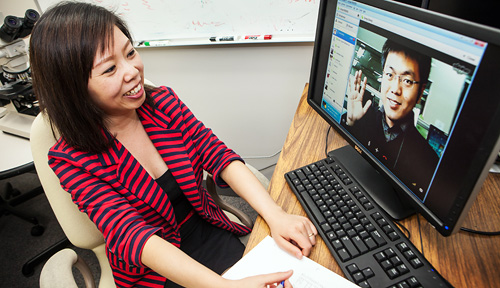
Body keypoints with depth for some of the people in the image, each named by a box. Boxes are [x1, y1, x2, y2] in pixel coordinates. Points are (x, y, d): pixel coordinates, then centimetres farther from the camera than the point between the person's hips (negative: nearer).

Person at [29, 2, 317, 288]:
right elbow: (130, 235, -25)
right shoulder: (71, 161, -16)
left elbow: (218, 155, -11)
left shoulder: (163, 101, -5)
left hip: (211, 233, 4)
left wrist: (275, 215, -26)